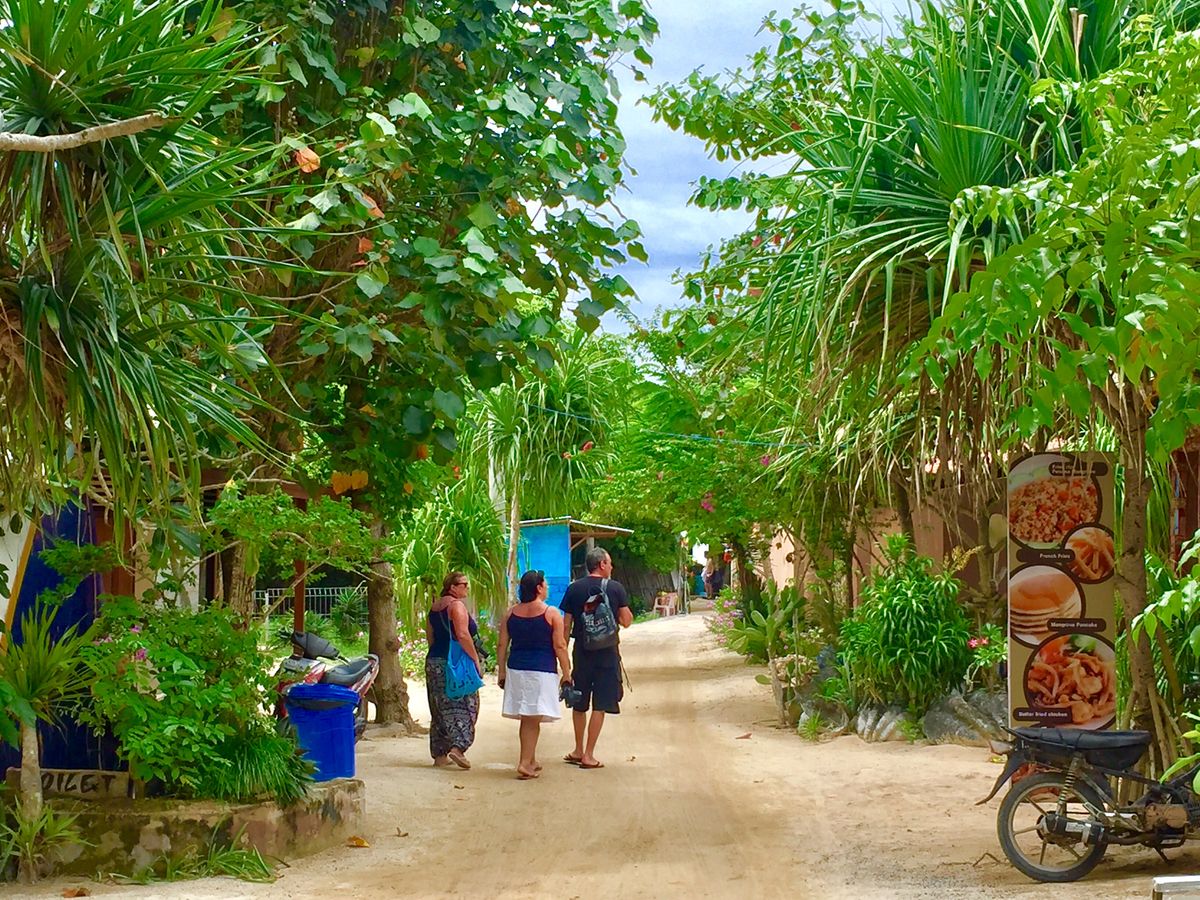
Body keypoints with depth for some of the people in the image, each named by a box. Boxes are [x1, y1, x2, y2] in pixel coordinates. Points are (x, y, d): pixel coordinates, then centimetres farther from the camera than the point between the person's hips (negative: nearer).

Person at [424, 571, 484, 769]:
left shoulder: (435, 607, 15)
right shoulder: (456, 605, -11)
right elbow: (463, 635, -20)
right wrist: (476, 659, -15)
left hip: (433, 662, 8)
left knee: (440, 709, 12)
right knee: (464, 706, -4)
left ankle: (439, 754, 14)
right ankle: (458, 747, -18)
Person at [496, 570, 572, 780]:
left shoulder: (511, 613, 6)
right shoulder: (551, 614, -7)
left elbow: (502, 646, 7)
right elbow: (560, 647, -8)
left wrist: (502, 672, 15)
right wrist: (566, 674, 0)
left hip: (516, 669, 5)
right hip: (542, 671, -5)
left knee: (527, 719, 15)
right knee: (533, 719, -1)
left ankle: (531, 761, 25)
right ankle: (525, 763, -6)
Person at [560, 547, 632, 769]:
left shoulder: (574, 588, 0)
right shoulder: (616, 588, -7)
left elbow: (566, 624, 1)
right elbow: (626, 621, -2)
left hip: (581, 651, 3)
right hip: (607, 651, -3)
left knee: (579, 703, 16)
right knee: (599, 705, 3)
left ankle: (578, 750, 26)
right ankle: (588, 755, 2)